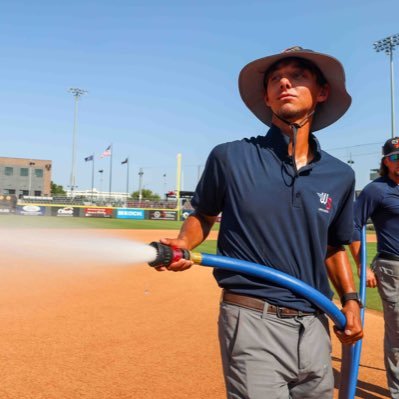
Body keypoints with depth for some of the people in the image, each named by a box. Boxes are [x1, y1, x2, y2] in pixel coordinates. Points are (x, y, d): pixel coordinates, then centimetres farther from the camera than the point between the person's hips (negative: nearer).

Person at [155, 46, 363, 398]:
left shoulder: (340, 176, 5)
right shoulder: (230, 157, -6)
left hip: (314, 325, 5)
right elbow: (203, 215, 8)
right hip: (252, 322, -4)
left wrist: (350, 298, 6)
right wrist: (183, 244, -11)